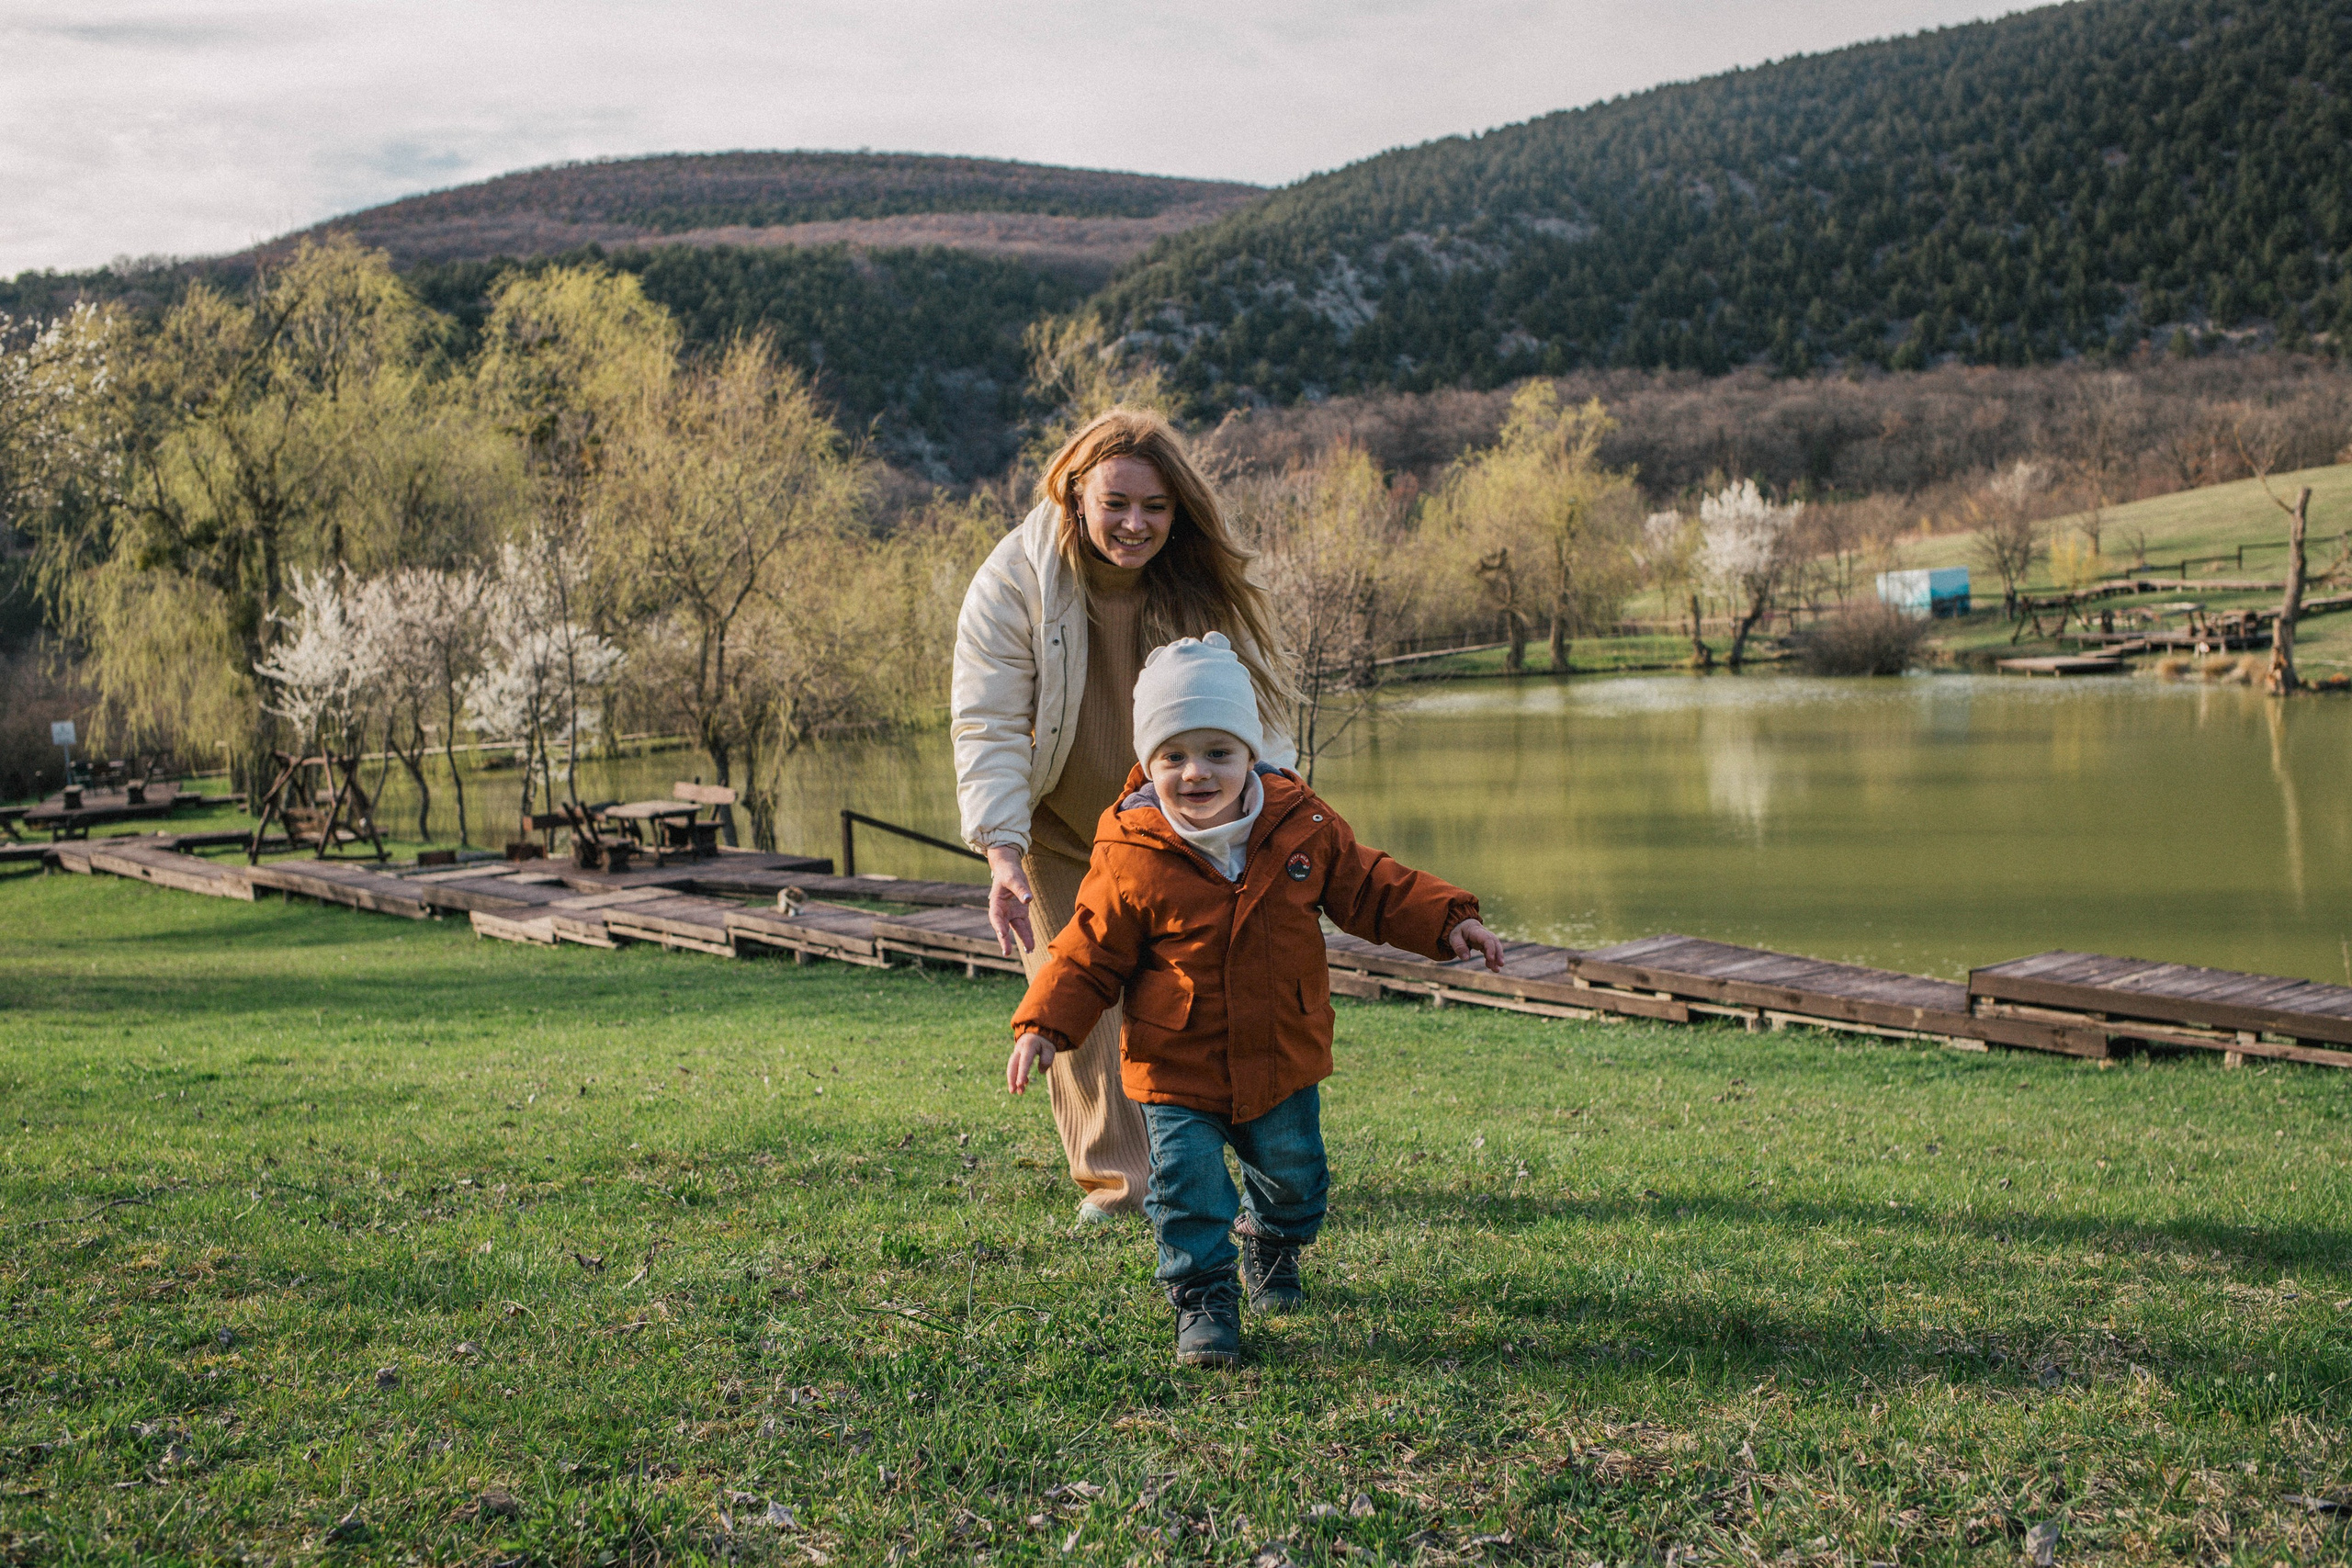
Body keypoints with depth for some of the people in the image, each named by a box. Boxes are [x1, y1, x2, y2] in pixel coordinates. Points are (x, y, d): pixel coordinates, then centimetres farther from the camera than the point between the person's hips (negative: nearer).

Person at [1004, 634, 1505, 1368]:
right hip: (1176, 1069, -3)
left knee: (1293, 1175, 19)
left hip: (1283, 1060, 3)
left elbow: (1368, 887, 4)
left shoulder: (1301, 825, -8)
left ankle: (1271, 1247, 50)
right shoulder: (1130, 862, -16)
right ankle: (1203, 1300, 15)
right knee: (1188, 1186, -7)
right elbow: (1090, 955, -7)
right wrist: (1044, 1026, -17)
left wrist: (1447, 921, -4)